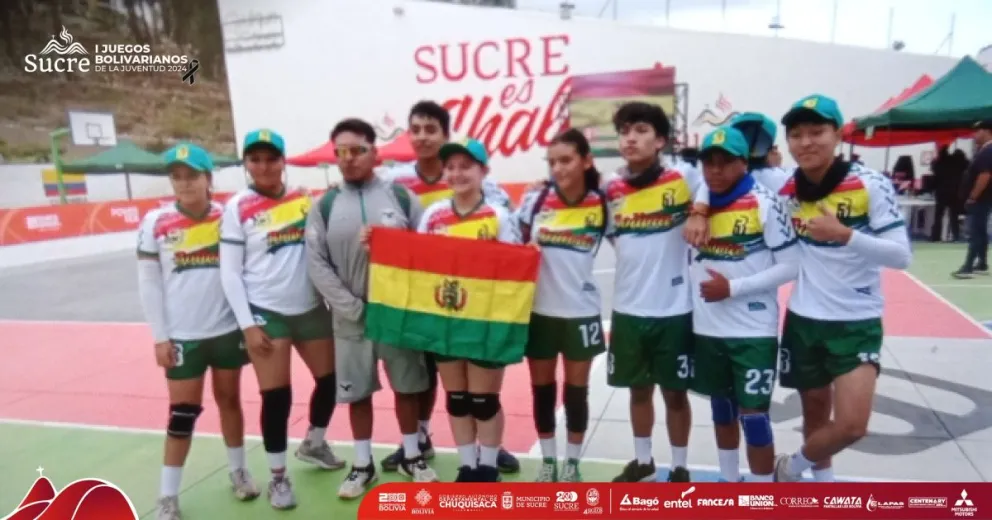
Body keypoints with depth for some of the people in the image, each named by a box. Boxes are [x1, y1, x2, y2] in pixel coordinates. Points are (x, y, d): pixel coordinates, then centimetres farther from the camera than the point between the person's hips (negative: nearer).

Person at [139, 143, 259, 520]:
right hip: (182, 336, -1)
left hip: (228, 330, 1)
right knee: (182, 414, 5)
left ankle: (238, 471, 34)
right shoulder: (156, 223, -4)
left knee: (230, 400, 15)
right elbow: (148, 283, -2)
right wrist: (160, 337, -4)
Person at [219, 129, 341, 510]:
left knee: (330, 379, 11)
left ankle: (313, 444, 39)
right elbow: (230, 272, -5)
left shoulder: (304, 198, 5)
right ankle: (278, 476, 23)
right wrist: (247, 325, -10)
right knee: (276, 396, 1)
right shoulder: (237, 208, -4)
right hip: (266, 313, -4)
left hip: (312, 308, 4)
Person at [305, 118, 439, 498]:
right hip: (352, 316, 0)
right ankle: (363, 465, 28)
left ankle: (412, 456, 31)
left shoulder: (402, 196, 0)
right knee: (358, 392, 11)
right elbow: (316, 263, -4)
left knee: (407, 386, 12)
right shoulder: (325, 205, 1)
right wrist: (351, 307, -12)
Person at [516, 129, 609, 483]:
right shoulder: (534, 200, -4)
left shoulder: (602, 205, -6)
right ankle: (547, 461, 31)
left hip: (581, 312, -1)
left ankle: (572, 463, 30)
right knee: (542, 389, 12)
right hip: (539, 311, 1)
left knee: (576, 390, 11)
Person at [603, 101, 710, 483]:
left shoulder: (681, 180, -8)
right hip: (628, 310, 3)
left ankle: (679, 469, 31)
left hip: (674, 309, -3)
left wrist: (699, 211, -16)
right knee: (638, 389, 18)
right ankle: (642, 462, 38)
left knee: (674, 393, 12)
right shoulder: (611, 189, 4)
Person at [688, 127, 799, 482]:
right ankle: (729, 481, 38)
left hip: (754, 331, -5)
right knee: (722, 410, 19)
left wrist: (733, 287, -16)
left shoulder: (765, 202, -10)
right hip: (707, 329, 5)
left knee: (753, 417, 1)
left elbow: (790, 266, -11)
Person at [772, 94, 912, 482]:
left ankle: (791, 468, 17)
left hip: (857, 322, -3)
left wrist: (845, 235, -29)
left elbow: (902, 256, -16)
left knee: (850, 426, -11)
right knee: (814, 410, 17)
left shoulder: (870, 185, -14)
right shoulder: (786, 189, -3)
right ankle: (822, 479, 40)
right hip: (803, 319, 3)